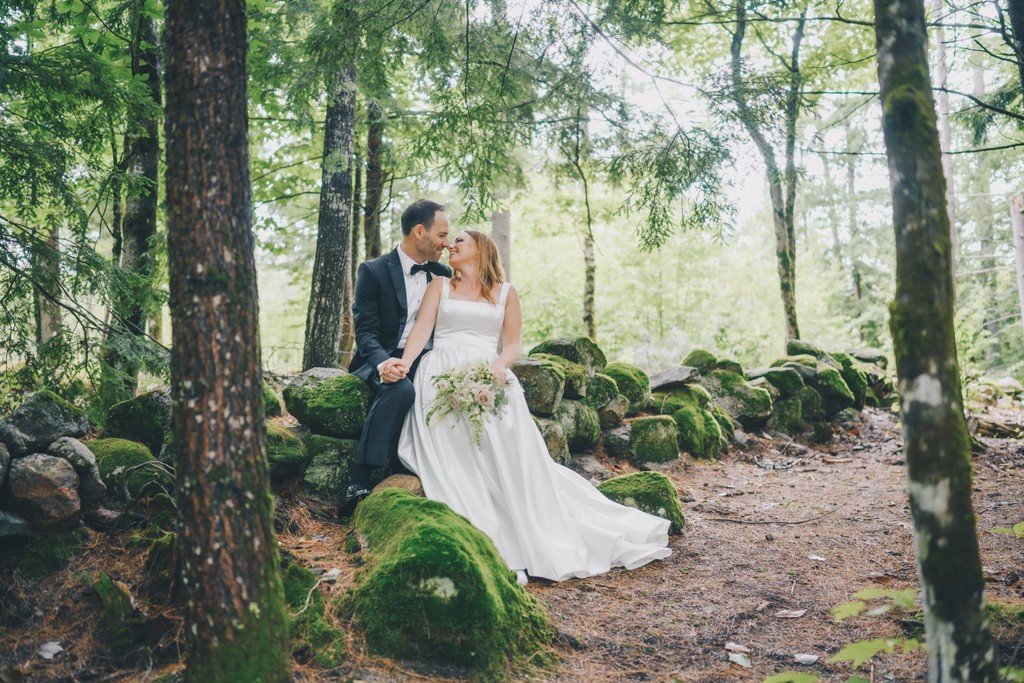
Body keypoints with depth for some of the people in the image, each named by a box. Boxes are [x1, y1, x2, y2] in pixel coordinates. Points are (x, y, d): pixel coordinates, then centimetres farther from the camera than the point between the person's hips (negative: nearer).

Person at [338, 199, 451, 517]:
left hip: (427, 361, 4)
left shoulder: (443, 274, 12)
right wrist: (383, 363, -29)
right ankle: (358, 481, -35)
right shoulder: (373, 271, -3)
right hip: (384, 361, -4)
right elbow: (365, 331, -9)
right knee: (400, 389, -37)